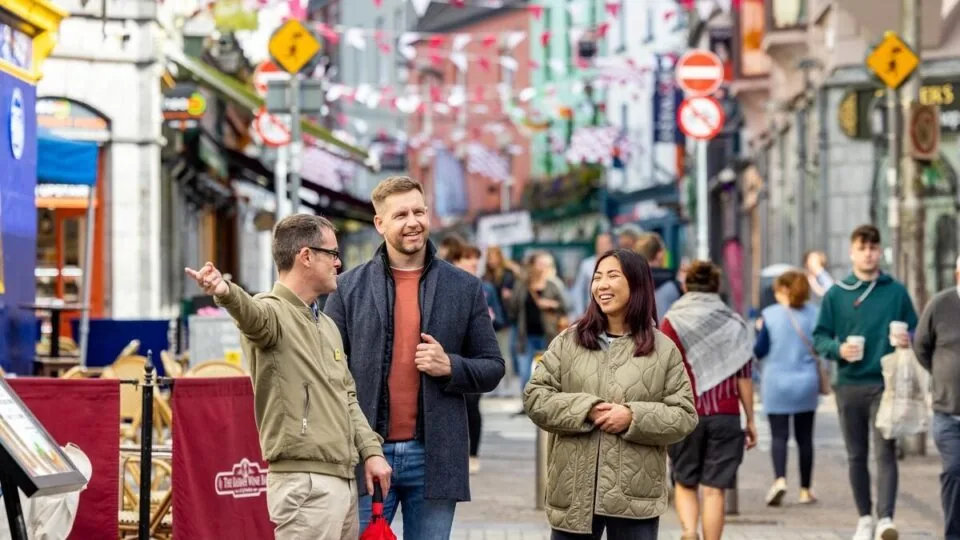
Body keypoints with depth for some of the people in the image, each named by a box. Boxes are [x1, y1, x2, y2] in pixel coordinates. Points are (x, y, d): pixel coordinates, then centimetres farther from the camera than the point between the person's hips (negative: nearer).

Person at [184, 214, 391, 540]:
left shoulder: (327, 326, 20)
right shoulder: (274, 312, -9)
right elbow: (252, 315, -33)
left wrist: (371, 450, 11)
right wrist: (225, 293, -56)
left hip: (343, 479, 9)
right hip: (305, 483, -9)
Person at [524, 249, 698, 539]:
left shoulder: (663, 350, 3)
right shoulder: (567, 342, 7)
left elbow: (685, 415, 0)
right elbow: (535, 398, 3)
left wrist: (634, 418, -15)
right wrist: (585, 410, -12)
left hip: (635, 494, -2)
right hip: (575, 492, 2)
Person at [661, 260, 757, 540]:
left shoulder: (673, 321, 1)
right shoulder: (734, 324, 5)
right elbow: (744, 378, 4)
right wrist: (750, 421, 10)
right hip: (726, 416, 0)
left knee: (685, 483, 12)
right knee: (714, 489, 2)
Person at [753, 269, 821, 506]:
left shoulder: (769, 315, -5)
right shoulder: (813, 313, -1)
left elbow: (759, 351, -3)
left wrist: (759, 331, 14)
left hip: (777, 383, -2)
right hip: (806, 383, 2)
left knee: (779, 435, -3)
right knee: (804, 437, 10)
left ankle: (780, 479, -26)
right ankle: (805, 490, 14)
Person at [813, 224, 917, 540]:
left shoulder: (896, 291, 6)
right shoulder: (836, 294, 7)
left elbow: (914, 329, 12)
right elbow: (820, 337, 8)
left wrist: (908, 341, -10)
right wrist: (838, 349, -13)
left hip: (885, 385, -2)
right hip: (849, 384, 2)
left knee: (885, 452, -12)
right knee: (856, 455, 8)